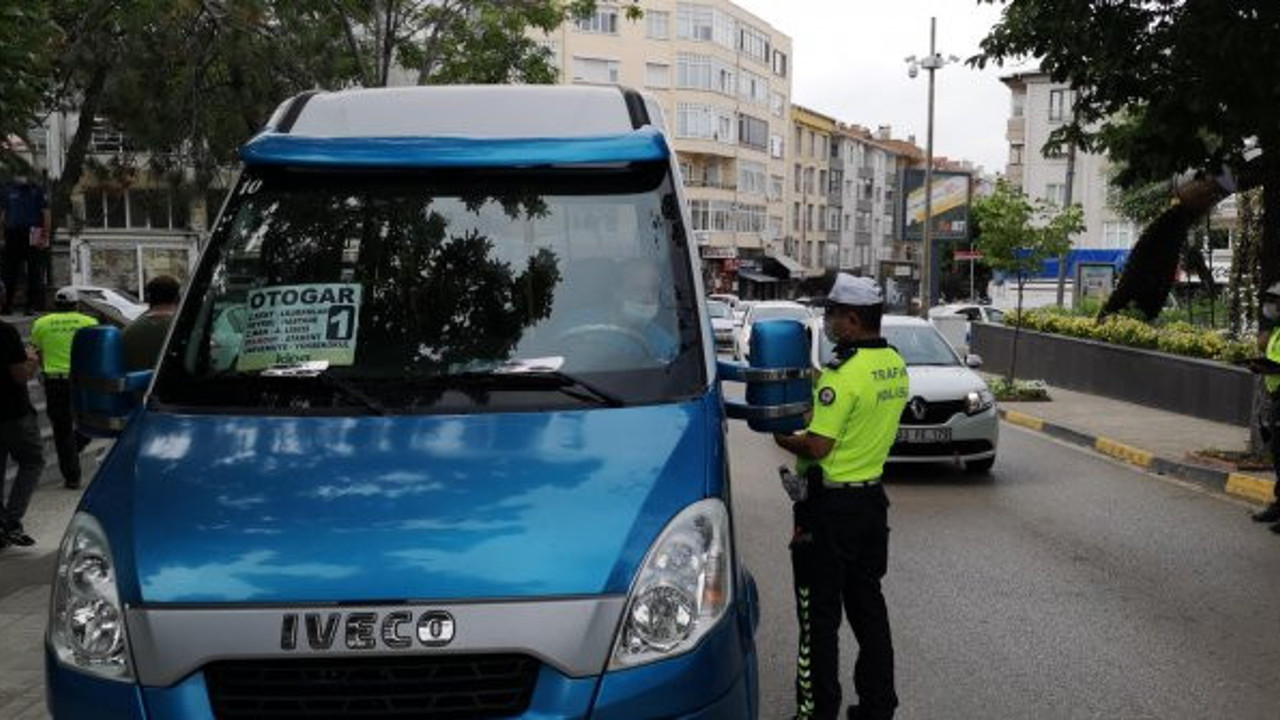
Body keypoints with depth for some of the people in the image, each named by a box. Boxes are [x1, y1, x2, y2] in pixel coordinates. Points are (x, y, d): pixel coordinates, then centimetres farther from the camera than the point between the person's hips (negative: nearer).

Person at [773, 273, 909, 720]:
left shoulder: (843, 374, -22)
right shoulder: (895, 366, 6)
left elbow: (817, 446, -24)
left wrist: (779, 437, -6)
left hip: (831, 506, -9)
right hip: (872, 497, 9)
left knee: (820, 614, 2)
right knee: (867, 604, 17)